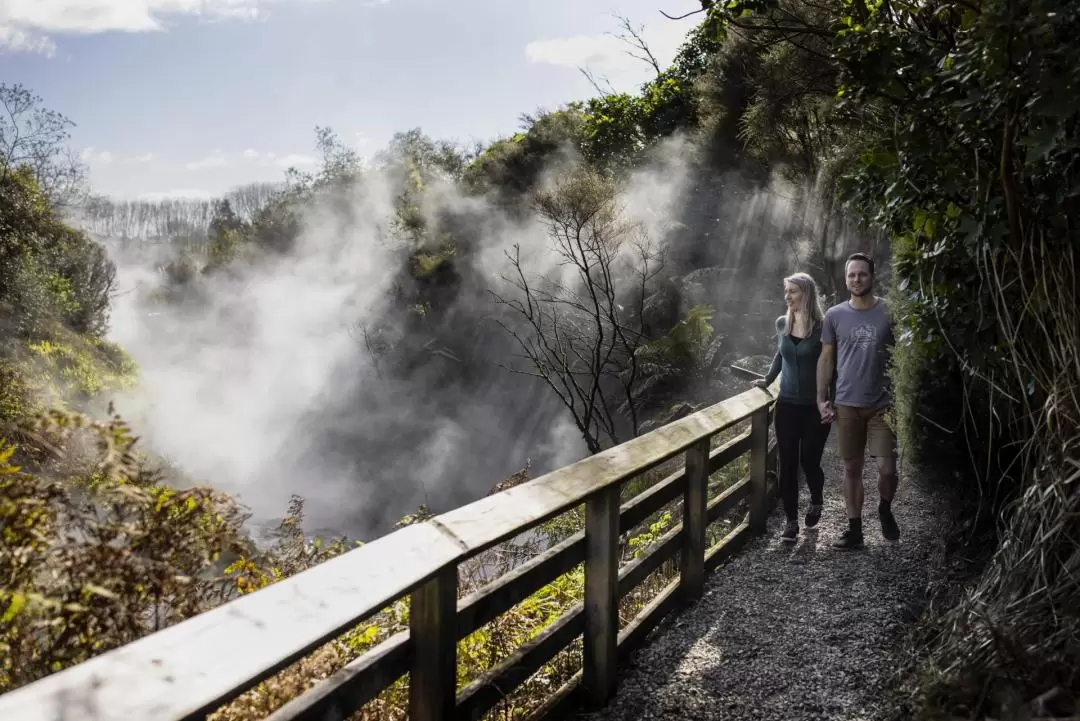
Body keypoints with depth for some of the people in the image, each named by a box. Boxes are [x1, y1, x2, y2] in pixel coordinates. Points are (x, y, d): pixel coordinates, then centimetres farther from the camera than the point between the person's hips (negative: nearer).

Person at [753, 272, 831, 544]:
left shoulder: (821, 328, -12)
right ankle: (791, 521, 13)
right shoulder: (782, 323, 2)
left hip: (814, 407, -4)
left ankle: (816, 501, 37)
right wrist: (767, 379, 13)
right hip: (786, 404, 4)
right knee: (787, 463, 2)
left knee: (809, 461, 4)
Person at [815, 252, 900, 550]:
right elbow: (826, 358, 7)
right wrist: (821, 398, 1)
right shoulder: (834, 315, 2)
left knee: (887, 468, -3)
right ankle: (854, 528, 18)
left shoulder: (889, 311, -2)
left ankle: (885, 511, 28)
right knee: (852, 468, 8)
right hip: (846, 404, 1)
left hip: (882, 404, -1)